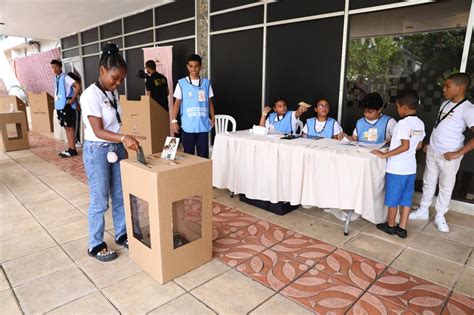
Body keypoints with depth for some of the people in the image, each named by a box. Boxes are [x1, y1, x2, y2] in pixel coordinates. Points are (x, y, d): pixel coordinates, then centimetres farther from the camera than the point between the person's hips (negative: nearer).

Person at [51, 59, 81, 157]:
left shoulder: (65, 77, -11)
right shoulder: (57, 78, 14)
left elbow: (78, 86, -23)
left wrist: (73, 99, -20)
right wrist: (56, 101, 17)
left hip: (67, 106, -9)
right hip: (60, 106, 9)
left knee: (70, 128, -4)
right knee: (66, 128, 11)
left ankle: (73, 150, 1)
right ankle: (70, 148, 17)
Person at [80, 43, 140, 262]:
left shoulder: (113, 93, 6)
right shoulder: (91, 95, -18)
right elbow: (98, 131, -23)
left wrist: (123, 142, 16)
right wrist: (124, 138, -37)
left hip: (117, 149, 8)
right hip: (97, 151, -8)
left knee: (120, 195, 14)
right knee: (100, 201, 3)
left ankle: (122, 235, 31)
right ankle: (95, 245, 20)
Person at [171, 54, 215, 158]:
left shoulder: (206, 83, 6)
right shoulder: (181, 83, 0)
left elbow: (210, 101, 12)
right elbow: (177, 103, 2)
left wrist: (213, 117, 5)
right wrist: (174, 120, -5)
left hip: (203, 125, 2)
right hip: (188, 126, -2)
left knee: (203, 154, 8)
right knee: (188, 153, 6)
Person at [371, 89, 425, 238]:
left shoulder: (403, 123, -19)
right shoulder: (420, 123, 6)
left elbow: (405, 146, -25)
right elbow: (418, 146, 14)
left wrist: (384, 154, -22)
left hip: (397, 168, -7)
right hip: (410, 168, 7)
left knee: (393, 198, 8)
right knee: (406, 198, 13)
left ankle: (390, 225, 23)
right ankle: (402, 228, 21)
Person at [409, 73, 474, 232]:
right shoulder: (445, 104, 7)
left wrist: (458, 153, -22)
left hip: (449, 156, -7)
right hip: (432, 152, 7)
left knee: (446, 186, 9)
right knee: (428, 182, 16)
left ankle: (440, 217, 23)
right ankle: (423, 211, 29)